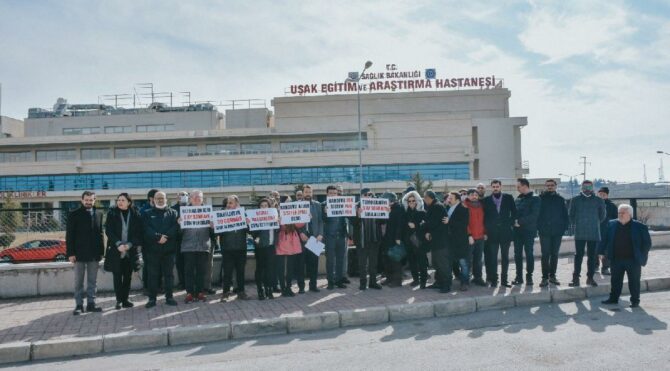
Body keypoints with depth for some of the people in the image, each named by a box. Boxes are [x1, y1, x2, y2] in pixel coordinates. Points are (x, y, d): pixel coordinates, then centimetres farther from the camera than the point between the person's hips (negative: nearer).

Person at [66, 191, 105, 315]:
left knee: (92, 281, 8)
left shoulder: (99, 214, 8)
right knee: (79, 282, 5)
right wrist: (70, 253, -10)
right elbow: (69, 235, -4)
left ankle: (91, 304, 15)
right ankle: (79, 305, 11)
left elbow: (100, 233, 8)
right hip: (79, 253, -3)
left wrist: (101, 251, 4)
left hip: (94, 253, 3)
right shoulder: (74, 214, -2)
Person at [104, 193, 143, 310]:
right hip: (115, 251, -1)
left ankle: (125, 300, 14)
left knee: (127, 277, 6)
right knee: (117, 276, 1)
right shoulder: (112, 213, 1)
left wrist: (129, 244, -12)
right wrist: (118, 244, -15)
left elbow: (139, 232, 0)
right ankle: (119, 300, 8)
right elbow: (108, 231, -4)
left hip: (130, 251, 1)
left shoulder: (135, 214, 1)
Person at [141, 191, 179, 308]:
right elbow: (146, 229, -5)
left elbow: (176, 227, -5)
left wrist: (165, 236, -19)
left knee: (169, 274, 6)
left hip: (169, 249, 1)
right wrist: (158, 236, -19)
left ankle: (169, 297, 13)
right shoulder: (147, 214, 10)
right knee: (153, 275, 2)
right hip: (152, 250, 0)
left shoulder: (172, 213, 11)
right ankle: (152, 298, 9)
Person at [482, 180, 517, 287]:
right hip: (492, 233, -1)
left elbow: (514, 212, 9)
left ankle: (504, 279, 13)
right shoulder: (486, 200, 3)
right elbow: (485, 216, 5)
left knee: (505, 257, 6)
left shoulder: (508, 198, 5)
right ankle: (493, 279, 7)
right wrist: (486, 230, -1)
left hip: (505, 232, 1)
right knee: (492, 257, 1)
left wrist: (511, 223, -2)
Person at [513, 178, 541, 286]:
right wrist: (515, 222, -3)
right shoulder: (518, 198, 13)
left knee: (529, 253, 0)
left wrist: (520, 222, -15)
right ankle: (519, 277, 12)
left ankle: (529, 276, 8)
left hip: (529, 230, -5)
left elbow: (534, 215, -13)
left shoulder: (534, 199, -4)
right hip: (517, 230, 5)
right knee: (517, 254, 5)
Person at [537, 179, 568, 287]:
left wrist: (564, 227, -4)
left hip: (557, 231, 3)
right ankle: (545, 277, 0)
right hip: (544, 232, -2)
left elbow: (565, 214, 7)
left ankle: (552, 275, 18)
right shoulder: (540, 198, 1)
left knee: (554, 254, 9)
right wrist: (539, 227, -9)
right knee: (545, 255, -3)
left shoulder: (560, 199, 7)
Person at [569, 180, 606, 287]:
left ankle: (590, 277, 16)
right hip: (579, 234, -1)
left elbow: (602, 216, 14)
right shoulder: (575, 200, 1)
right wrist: (578, 224, 8)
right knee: (578, 255, -1)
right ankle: (575, 278, 2)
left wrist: (595, 224, 12)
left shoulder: (599, 201, 3)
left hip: (594, 233, 1)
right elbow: (571, 215, 9)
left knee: (592, 256, 7)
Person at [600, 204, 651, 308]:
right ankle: (613, 298, 24)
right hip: (616, 259, 3)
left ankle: (635, 300, 20)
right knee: (615, 280, 12)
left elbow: (647, 243, -2)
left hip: (633, 260, -3)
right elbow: (606, 239, 9)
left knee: (634, 281, 7)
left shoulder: (640, 227, -6)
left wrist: (642, 257, -7)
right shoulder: (611, 224, 3)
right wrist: (602, 252, 3)